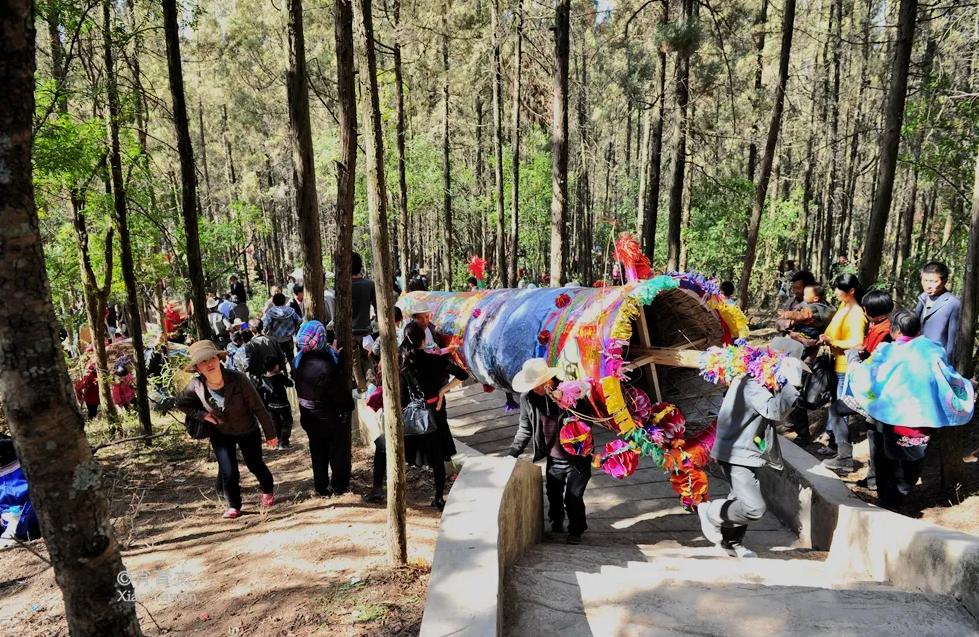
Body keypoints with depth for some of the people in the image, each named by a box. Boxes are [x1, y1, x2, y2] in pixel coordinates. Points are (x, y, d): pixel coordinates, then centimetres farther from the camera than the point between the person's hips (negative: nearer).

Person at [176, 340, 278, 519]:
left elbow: (258, 408, -21)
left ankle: (268, 491, 49)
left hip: (248, 431, -1)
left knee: (255, 465, 16)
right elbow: (181, 404, 2)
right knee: (228, 473, -4)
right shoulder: (196, 386, -21)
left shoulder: (238, 379, -31)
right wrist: (202, 414, -14)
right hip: (221, 434, 2)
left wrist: (270, 434, -13)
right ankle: (233, 506, 26)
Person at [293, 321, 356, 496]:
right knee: (338, 452, 16)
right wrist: (348, 406, -1)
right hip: (330, 418, -6)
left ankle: (321, 487, 32)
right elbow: (340, 392, -23)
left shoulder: (297, 362, -10)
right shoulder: (325, 367, -32)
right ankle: (339, 486, 28)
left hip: (309, 416, 6)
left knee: (318, 452, 21)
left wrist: (337, 354, -2)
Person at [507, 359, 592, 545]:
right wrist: (513, 454, 1)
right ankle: (556, 520, 49)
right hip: (553, 458, 4)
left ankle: (576, 531, 30)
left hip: (577, 458, -4)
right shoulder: (528, 398, -10)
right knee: (553, 494, 18)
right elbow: (525, 428, 4)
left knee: (573, 498, 2)